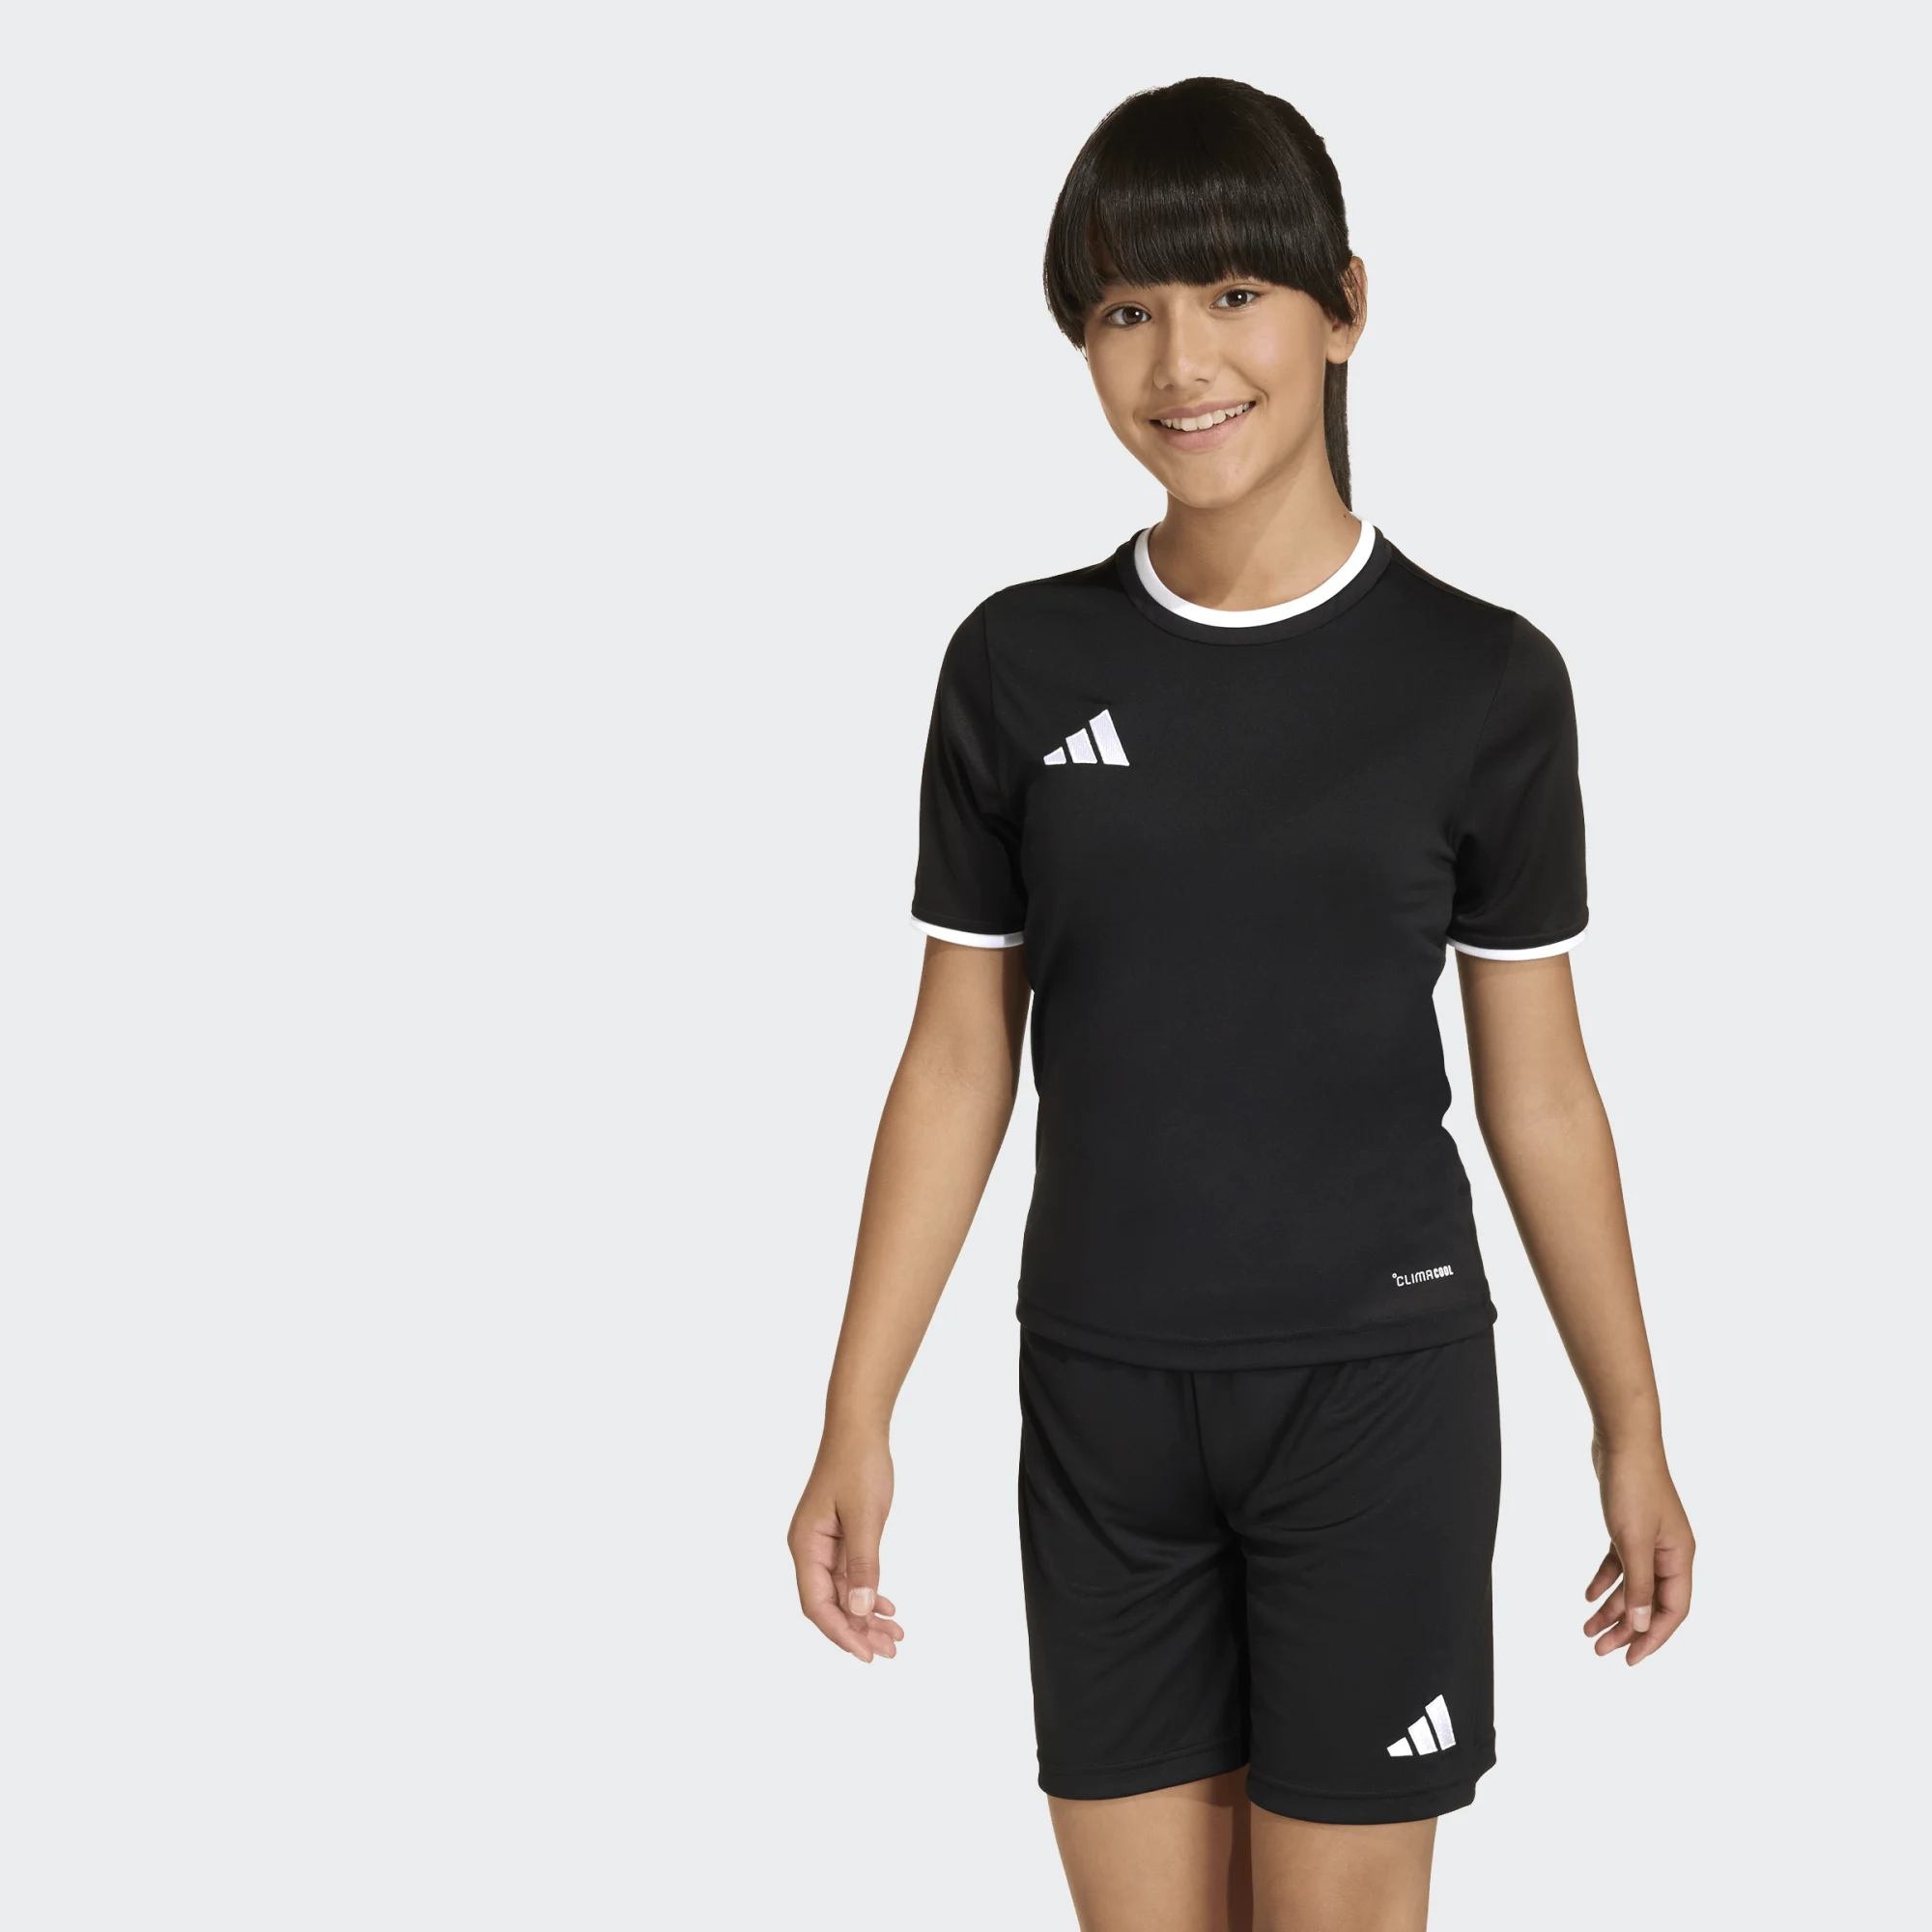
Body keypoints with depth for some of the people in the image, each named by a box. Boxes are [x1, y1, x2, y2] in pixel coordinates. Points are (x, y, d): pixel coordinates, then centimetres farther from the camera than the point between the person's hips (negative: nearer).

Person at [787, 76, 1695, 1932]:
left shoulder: (1480, 680, -4)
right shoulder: (1020, 664, 0)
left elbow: (1538, 1085, 2)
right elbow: (957, 1062, 4)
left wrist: (1633, 1430, 5)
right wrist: (856, 1424, 2)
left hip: (1375, 1385, -2)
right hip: (1102, 1390, 2)